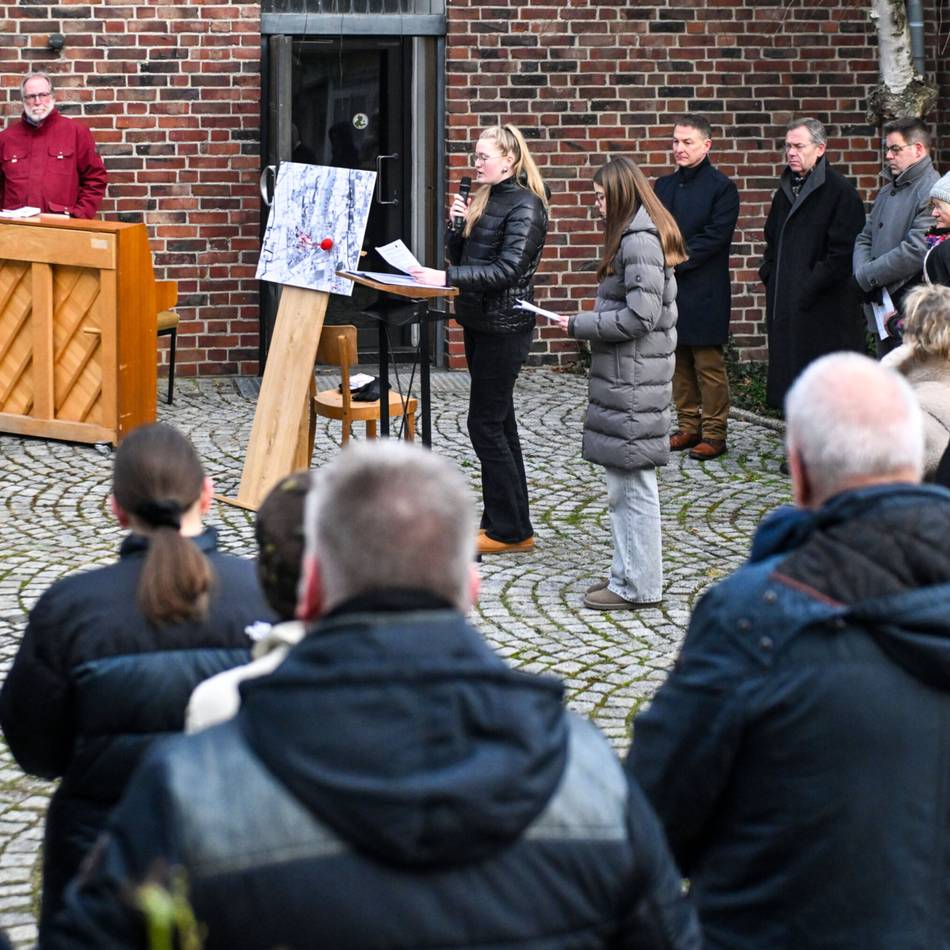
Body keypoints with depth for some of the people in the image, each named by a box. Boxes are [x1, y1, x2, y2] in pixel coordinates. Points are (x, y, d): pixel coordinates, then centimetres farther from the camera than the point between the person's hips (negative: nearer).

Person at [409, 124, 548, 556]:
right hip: (478, 322, 9)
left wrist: (446, 277, -28)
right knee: (499, 423, 12)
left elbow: (508, 269, -23)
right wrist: (458, 225, -4)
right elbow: (462, 257, 15)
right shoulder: (485, 199, 13)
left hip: (505, 326, -9)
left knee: (485, 424, -7)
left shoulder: (525, 205, -14)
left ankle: (509, 529, 0)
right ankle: (506, 522, 18)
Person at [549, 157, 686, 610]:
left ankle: (638, 586, 1)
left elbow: (640, 316, -21)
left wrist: (581, 326, -13)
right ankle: (628, 572, 23)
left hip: (633, 380, -11)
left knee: (632, 482, -5)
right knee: (624, 480, 15)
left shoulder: (640, 241, -17)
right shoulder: (634, 236, 15)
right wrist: (589, 321, 11)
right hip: (625, 375, 11)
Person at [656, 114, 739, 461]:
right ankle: (688, 427, 19)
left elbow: (714, 238, -12)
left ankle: (713, 433, 2)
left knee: (709, 365, -3)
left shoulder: (721, 188, -5)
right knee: (679, 363, 11)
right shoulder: (664, 186, 14)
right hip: (669, 289, 6)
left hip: (703, 292, -6)